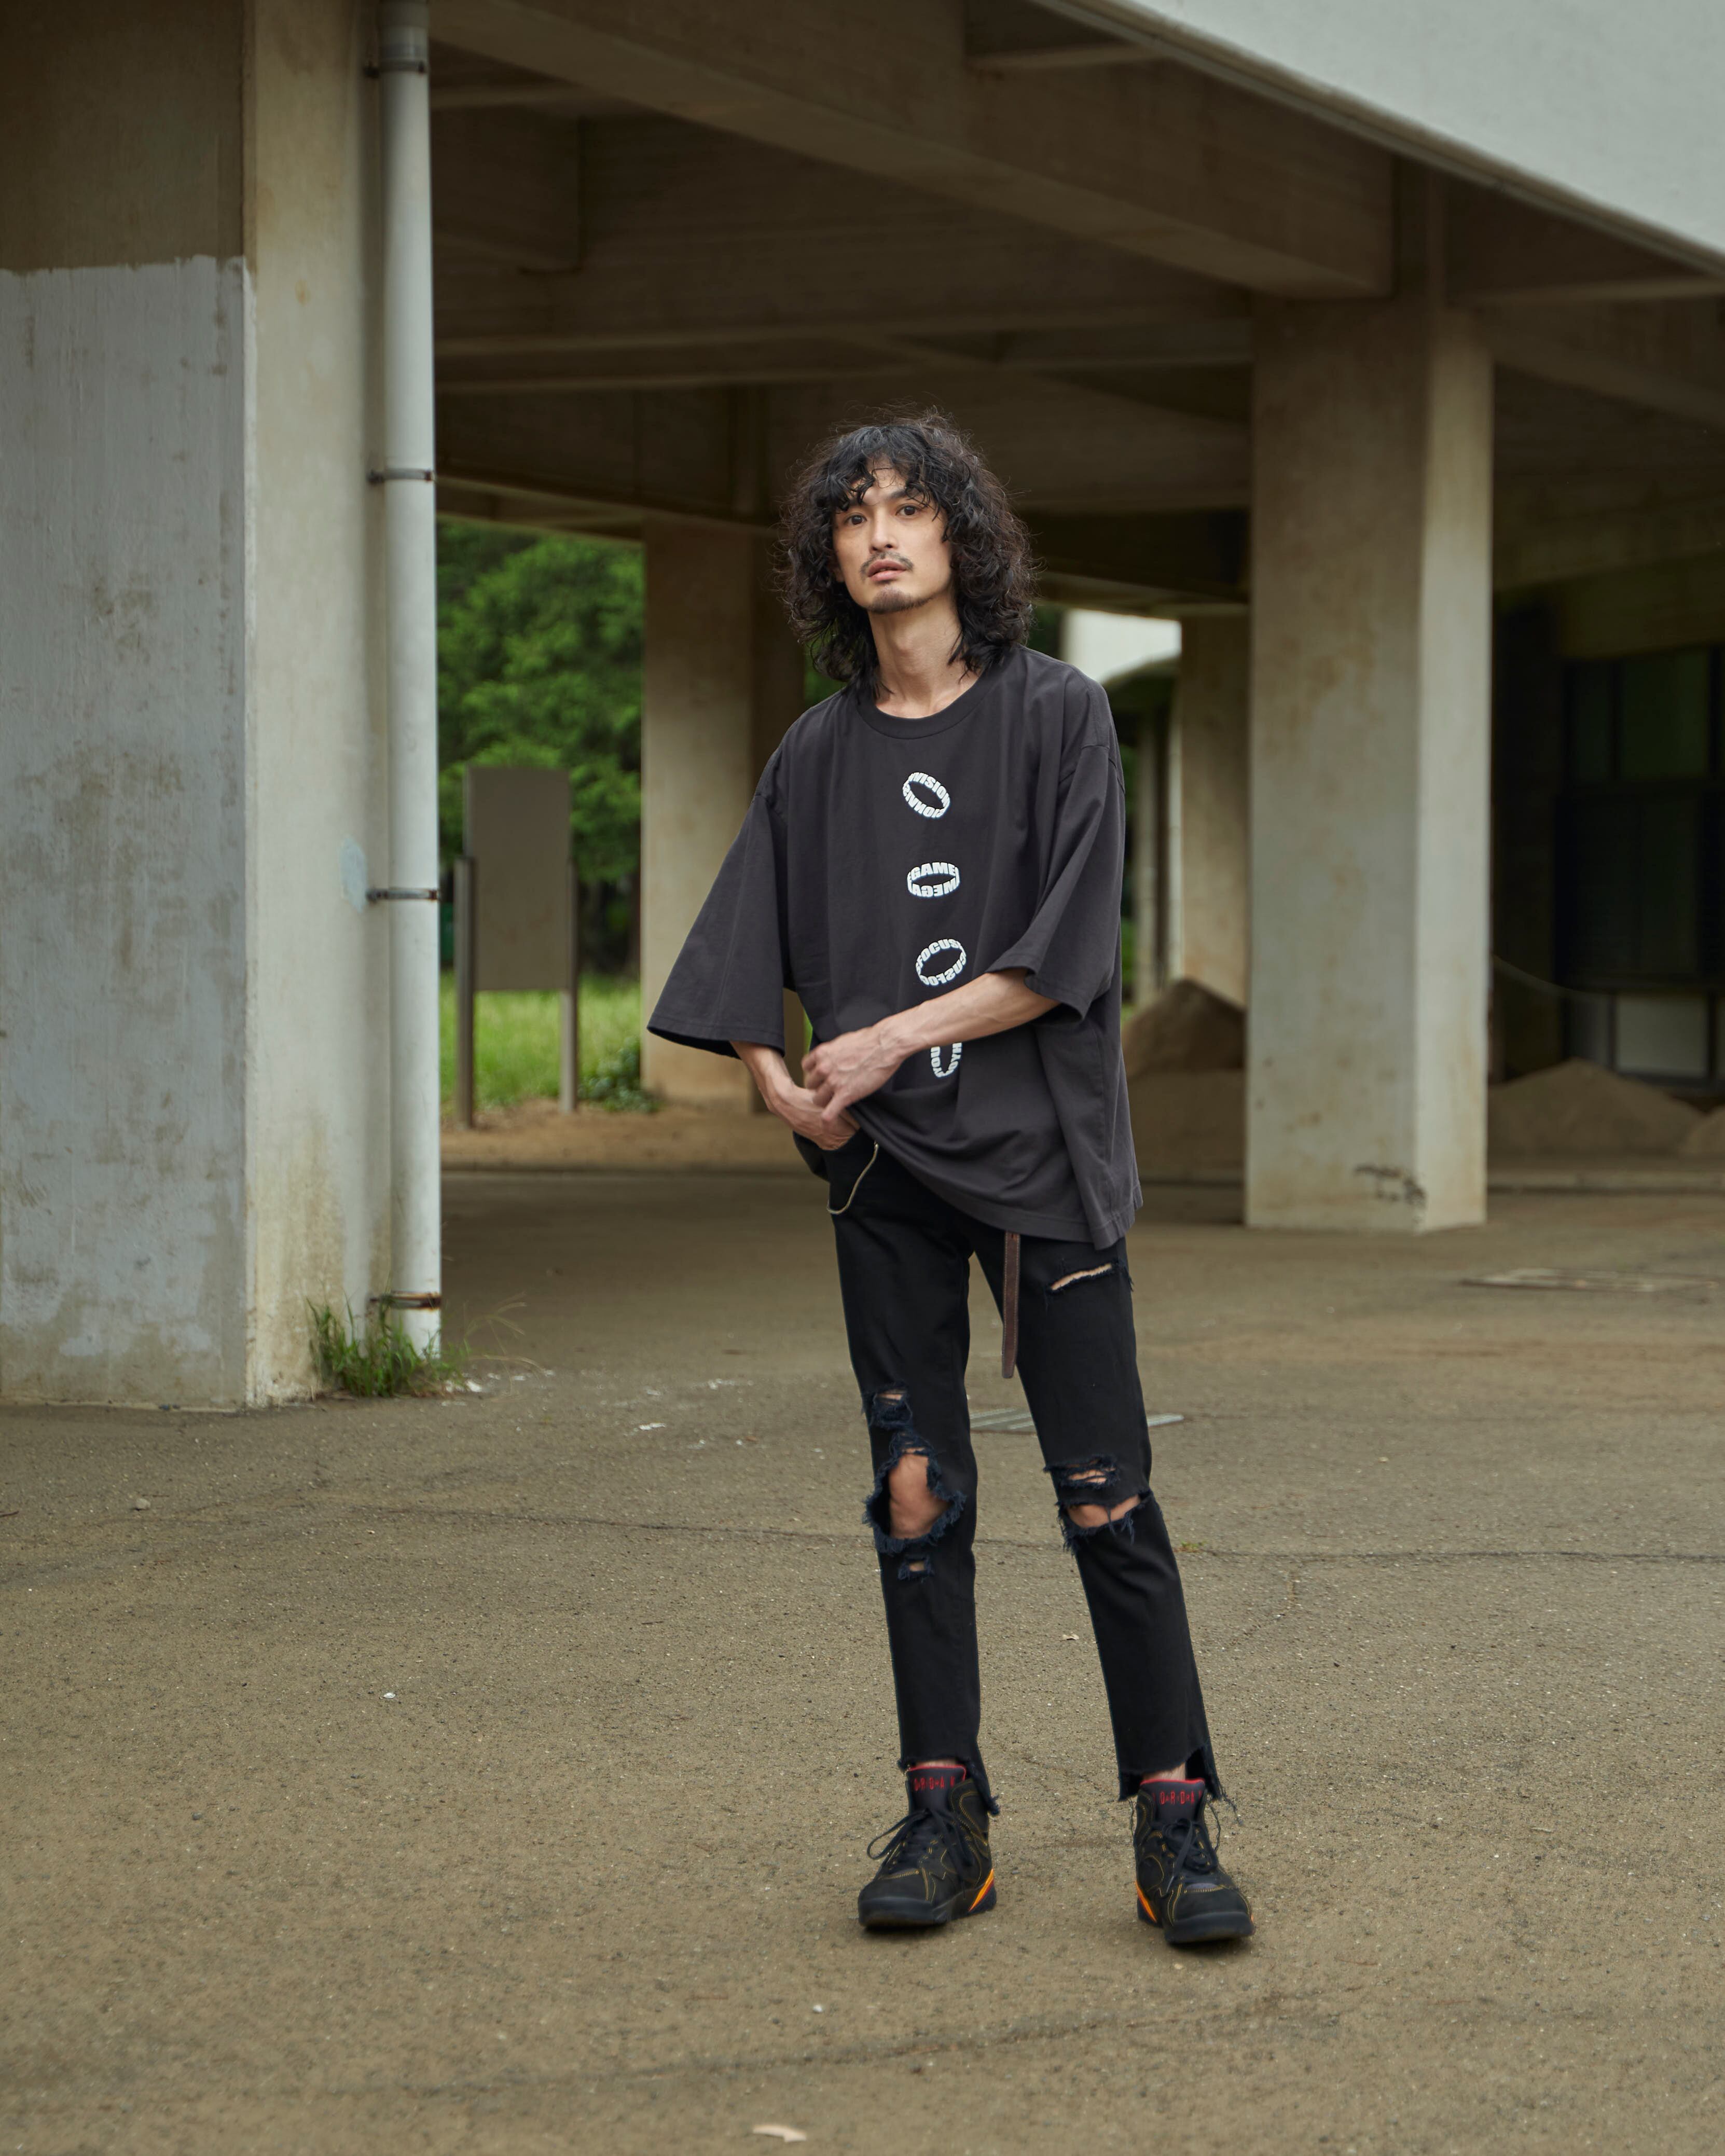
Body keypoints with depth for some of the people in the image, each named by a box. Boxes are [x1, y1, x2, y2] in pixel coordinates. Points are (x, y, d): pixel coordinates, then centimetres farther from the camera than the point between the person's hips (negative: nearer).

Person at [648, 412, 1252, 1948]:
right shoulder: (818, 756, 11)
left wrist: (891, 1039, -12)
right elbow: (745, 968, 13)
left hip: (1041, 1148, -3)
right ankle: (944, 1819, 10)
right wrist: (779, 1079, -5)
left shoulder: (1057, 715, 0)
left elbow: (1067, 952, -8)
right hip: (885, 1164, 3)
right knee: (917, 1493, 4)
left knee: (1106, 1496, -6)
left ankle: (1175, 1821, -1)